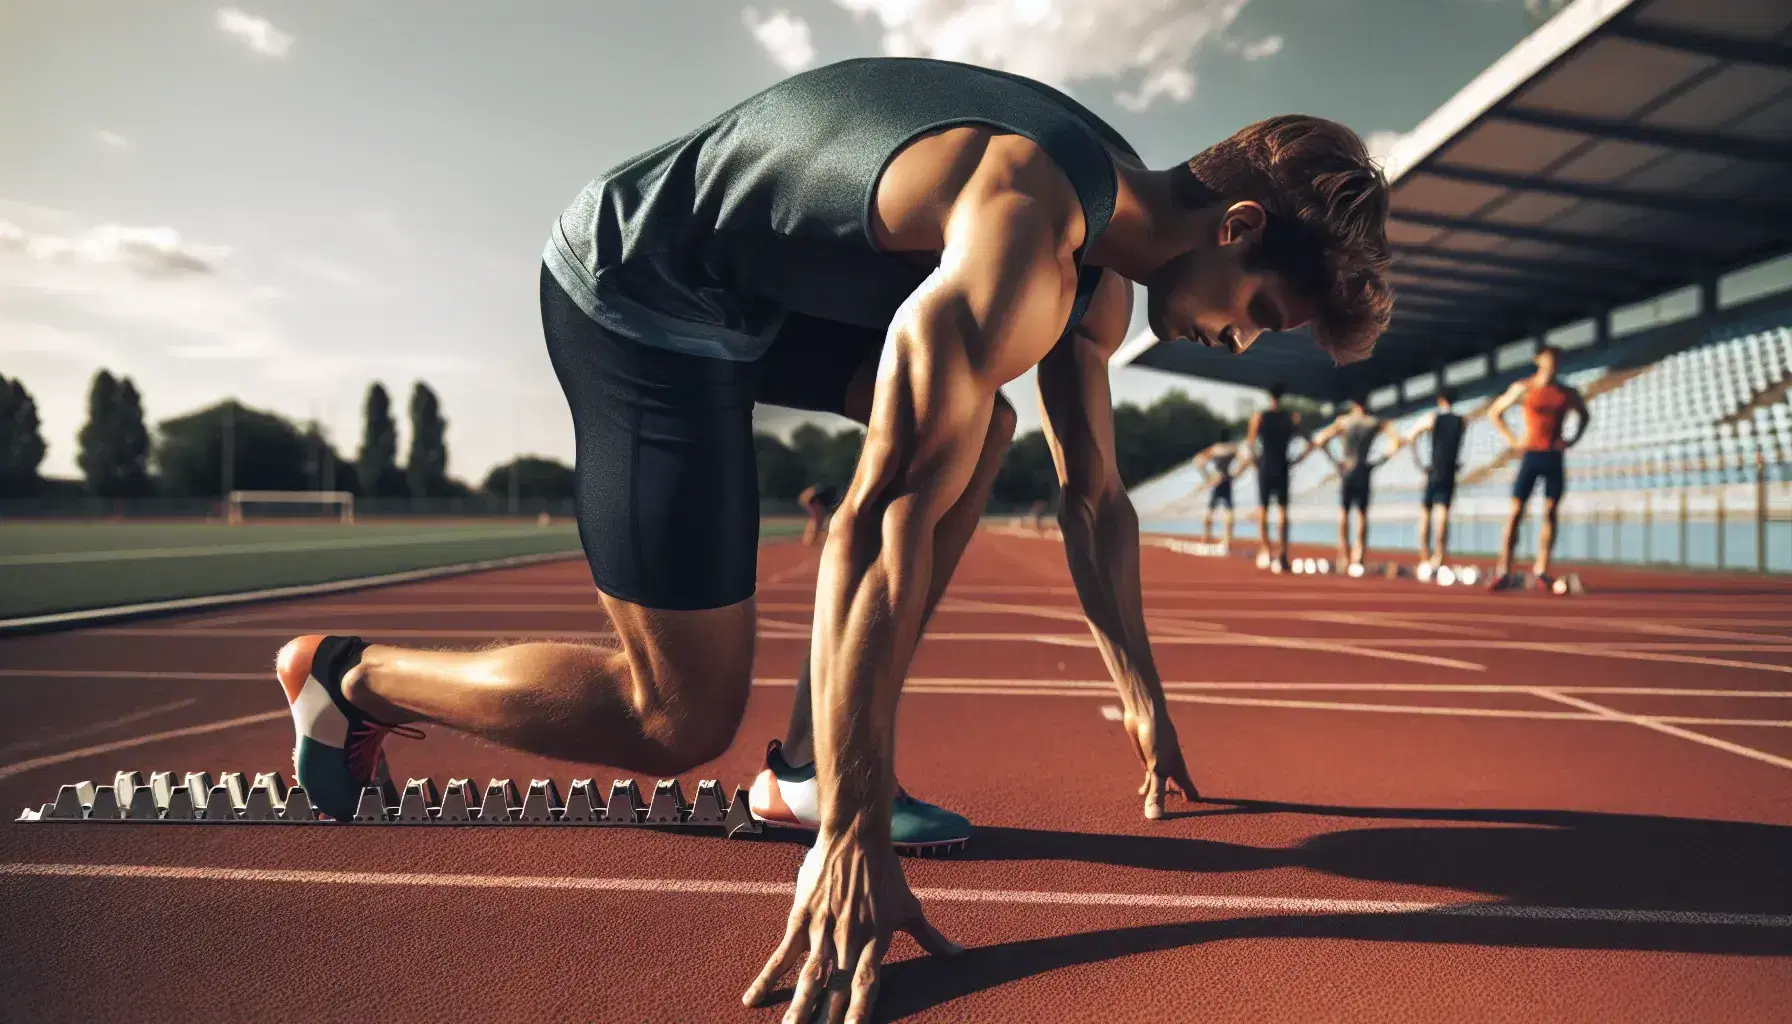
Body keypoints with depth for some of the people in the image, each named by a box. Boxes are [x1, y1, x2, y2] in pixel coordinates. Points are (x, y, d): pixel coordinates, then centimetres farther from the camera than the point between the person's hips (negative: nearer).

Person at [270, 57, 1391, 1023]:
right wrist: (851, 841, -31)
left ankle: (821, 764, 8)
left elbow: (1095, 496, 14)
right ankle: (351, 676, 12)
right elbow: (883, 525, -33)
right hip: (639, 301, -10)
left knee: (978, 429, 6)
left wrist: (1142, 693, 20)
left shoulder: (1100, 272, 6)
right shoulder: (1019, 256, -27)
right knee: (680, 722, -7)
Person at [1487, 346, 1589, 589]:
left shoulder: (1567, 393, 10)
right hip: (1530, 455, -3)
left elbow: (1584, 416, 26)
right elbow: (1494, 412, 8)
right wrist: (1512, 440, -2)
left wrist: (1573, 439, 8)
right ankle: (1504, 571, -9)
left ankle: (1541, 570, 4)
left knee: (1550, 513, 0)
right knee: (1516, 512, -8)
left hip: (1555, 457, 3)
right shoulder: (1523, 388, 2)